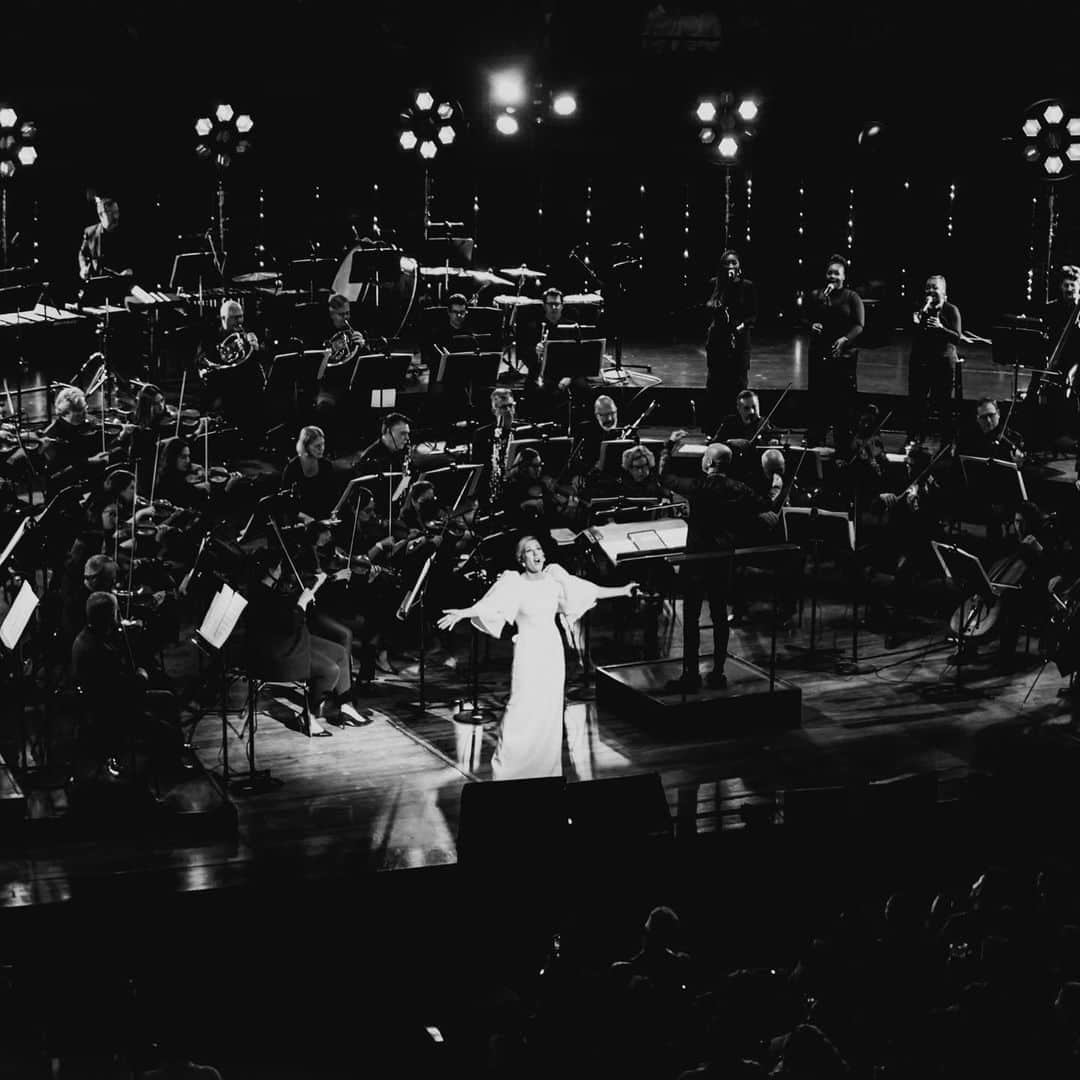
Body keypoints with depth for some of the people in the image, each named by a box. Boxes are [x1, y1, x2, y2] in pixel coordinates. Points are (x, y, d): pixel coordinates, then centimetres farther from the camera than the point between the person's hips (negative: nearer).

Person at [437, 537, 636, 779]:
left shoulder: (554, 578, 2)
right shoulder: (514, 584, -10)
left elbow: (590, 591, 11)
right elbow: (486, 605, -22)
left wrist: (621, 591, 16)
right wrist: (461, 613, -38)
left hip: (552, 649, 4)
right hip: (528, 651, -4)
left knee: (550, 711, 7)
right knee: (523, 709, -7)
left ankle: (546, 768, 18)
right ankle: (506, 766, 5)